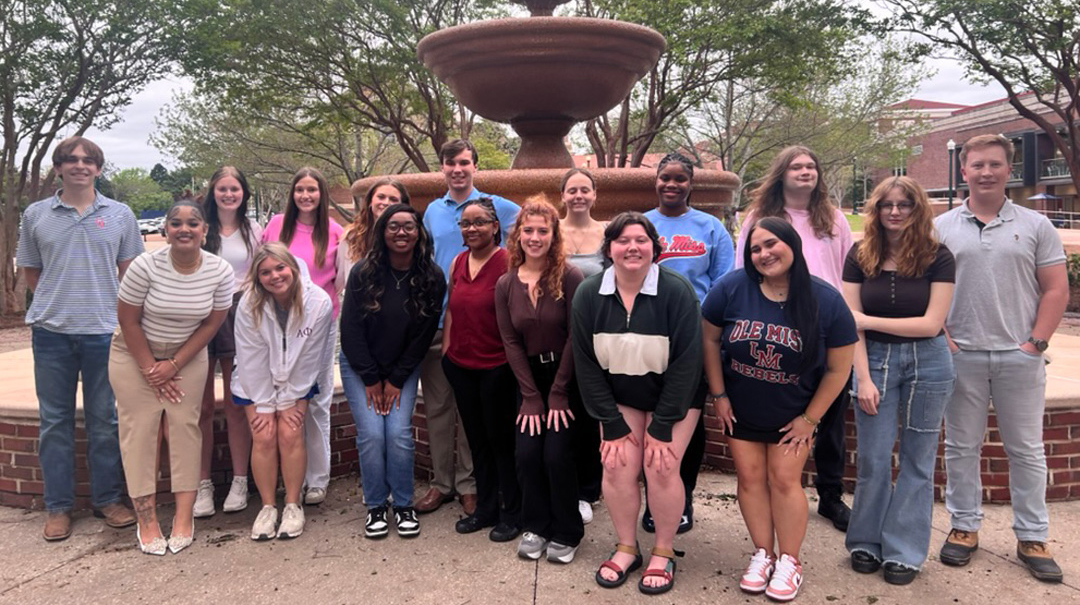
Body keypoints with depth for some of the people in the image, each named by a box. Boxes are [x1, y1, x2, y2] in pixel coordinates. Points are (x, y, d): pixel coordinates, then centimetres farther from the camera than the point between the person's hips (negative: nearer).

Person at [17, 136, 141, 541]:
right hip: (51, 331, 1)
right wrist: (55, 302, 4)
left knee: (104, 420, 8)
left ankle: (107, 499, 20)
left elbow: (130, 272, 8)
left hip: (103, 330, -1)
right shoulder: (35, 215, 5)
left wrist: (117, 310, 2)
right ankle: (58, 507, 18)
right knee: (54, 421, 8)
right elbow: (30, 272, 13)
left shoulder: (119, 215, 4)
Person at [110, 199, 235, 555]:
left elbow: (212, 323, -6)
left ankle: (184, 517, 3)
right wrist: (150, 370, -10)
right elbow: (127, 319, -13)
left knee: (185, 427, -2)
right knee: (140, 430, -4)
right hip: (135, 355, -1)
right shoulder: (146, 265, -21)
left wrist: (174, 365, -10)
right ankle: (146, 521, 2)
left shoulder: (220, 272, -15)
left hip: (187, 356, 2)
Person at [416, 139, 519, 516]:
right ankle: (441, 481, 21)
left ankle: (468, 484, 16)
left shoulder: (498, 208, -2)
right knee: (437, 406, 9)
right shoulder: (432, 211, 12)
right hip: (435, 320, 4)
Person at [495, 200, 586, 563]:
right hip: (530, 379, 4)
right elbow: (511, 342, -1)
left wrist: (557, 394, -13)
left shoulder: (569, 278, -12)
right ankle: (535, 526, 18)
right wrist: (531, 397, -7)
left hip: (568, 379, -3)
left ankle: (566, 534, 12)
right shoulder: (505, 285, 0)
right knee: (526, 453, -6)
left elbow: (575, 337, -13)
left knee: (556, 454, -10)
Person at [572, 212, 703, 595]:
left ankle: (664, 553, 12)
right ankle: (626, 548, 15)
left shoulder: (677, 291, -22)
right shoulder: (588, 295, -13)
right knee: (616, 466, -5)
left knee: (660, 470, -9)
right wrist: (612, 425, -12)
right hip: (619, 399, 3)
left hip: (674, 398, -2)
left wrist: (662, 427, -19)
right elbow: (586, 365, -10)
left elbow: (686, 363, -20)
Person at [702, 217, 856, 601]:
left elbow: (838, 368, -9)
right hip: (739, 409, 2)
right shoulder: (732, 288, -17)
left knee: (783, 480, 1)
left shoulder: (826, 301, -17)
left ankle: (789, 562, 18)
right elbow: (710, 339, -5)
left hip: (792, 414, -1)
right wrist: (718, 395, -4)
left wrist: (810, 418, -7)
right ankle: (762, 555, 22)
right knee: (750, 477, 6)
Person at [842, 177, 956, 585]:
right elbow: (851, 322, -4)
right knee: (873, 460, 3)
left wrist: (869, 320, -12)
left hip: (927, 363, 0)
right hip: (874, 360, 1)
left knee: (917, 461, 8)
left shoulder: (938, 257, -5)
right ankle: (866, 543, 22)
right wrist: (863, 379, -10)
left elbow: (931, 323, -10)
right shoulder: (860, 256, -1)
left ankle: (904, 552, 20)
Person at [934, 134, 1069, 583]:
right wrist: (941, 339, -6)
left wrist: (1036, 342, -5)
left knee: (1026, 450, 8)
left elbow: (1056, 290, 3)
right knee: (961, 447, 9)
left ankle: (1032, 537, 21)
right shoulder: (941, 227, 4)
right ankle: (965, 528, 22)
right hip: (961, 356, 0)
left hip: (1020, 356, 0)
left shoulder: (1035, 226, 5)